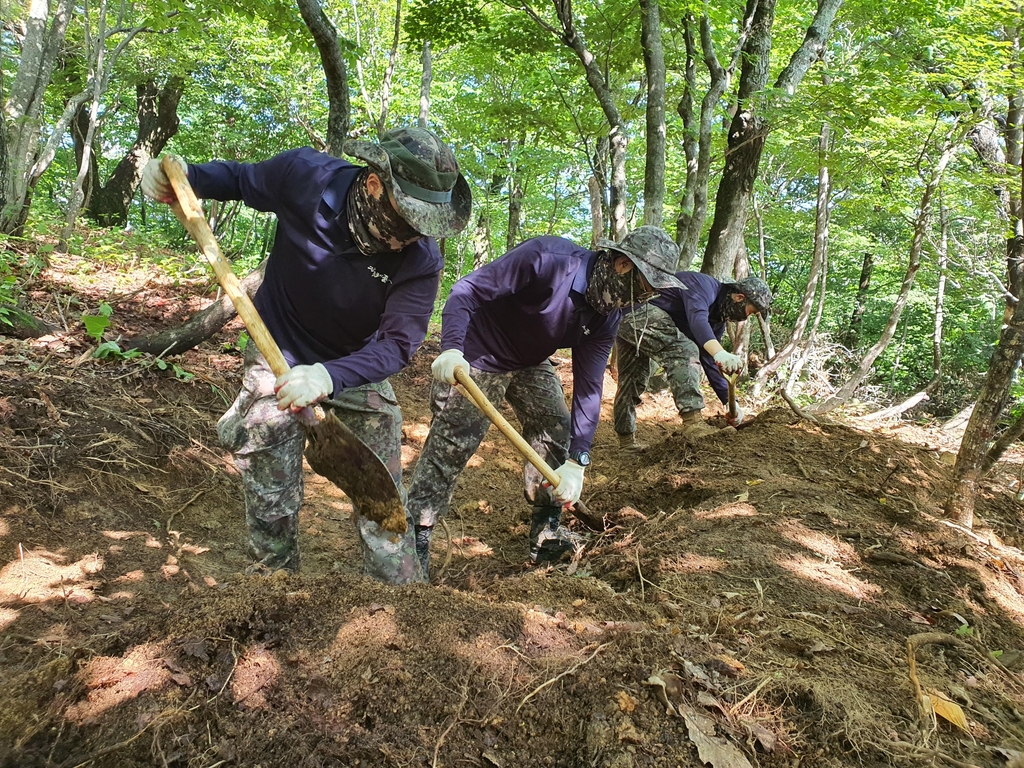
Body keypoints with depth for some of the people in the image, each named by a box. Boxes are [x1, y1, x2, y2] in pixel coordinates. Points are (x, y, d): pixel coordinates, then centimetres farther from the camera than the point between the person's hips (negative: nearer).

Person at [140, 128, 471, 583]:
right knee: (270, 502, 8)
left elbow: (397, 343, -29)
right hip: (279, 356, 1)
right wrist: (184, 178, -20)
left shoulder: (421, 258, -24)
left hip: (358, 369, 0)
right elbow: (240, 178, -1)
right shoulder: (304, 175, -22)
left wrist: (330, 376, -46)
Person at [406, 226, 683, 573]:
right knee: (451, 444, -9)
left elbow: (589, 386, -10)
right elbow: (467, 290, -31)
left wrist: (576, 462, -16)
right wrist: (450, 349, -47)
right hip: (476, 356, -7)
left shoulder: (606, 317, -10)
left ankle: (546, 532, 16)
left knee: (556, 430, 2)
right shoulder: (546, 258, -31)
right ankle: (414, 537, 5)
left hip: (530, 364, 7)